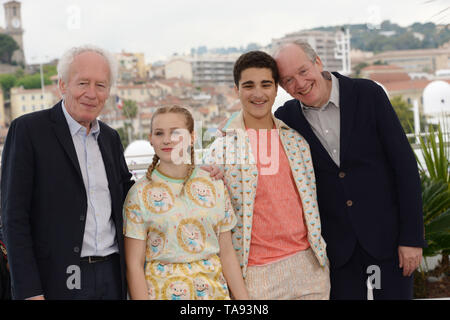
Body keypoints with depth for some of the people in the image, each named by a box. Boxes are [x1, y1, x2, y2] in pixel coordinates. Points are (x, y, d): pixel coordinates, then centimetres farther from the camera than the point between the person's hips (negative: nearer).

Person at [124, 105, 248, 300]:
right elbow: (134, 265, -7)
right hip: (163, 291, -2)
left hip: (212, 290, 3)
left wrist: (243, 298, 0)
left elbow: (227, 253, 4)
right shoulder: (140, 193, -6)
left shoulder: (215, 185, 1)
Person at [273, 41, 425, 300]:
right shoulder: (288, 117, -1)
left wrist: (412, 237, -10)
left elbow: (405, 164, -7)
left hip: (387, 236, -2)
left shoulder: (368, 94, -8)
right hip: (338, 246, 2)